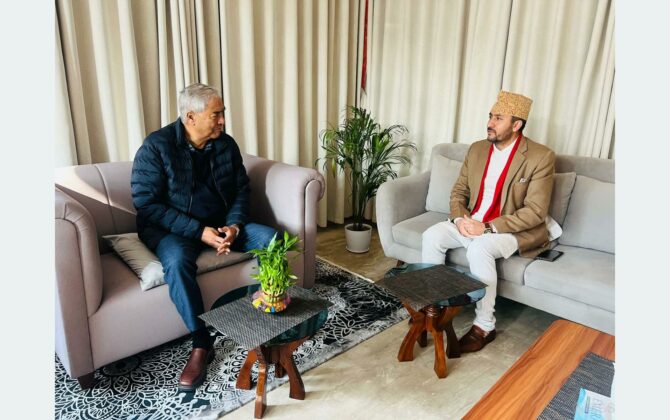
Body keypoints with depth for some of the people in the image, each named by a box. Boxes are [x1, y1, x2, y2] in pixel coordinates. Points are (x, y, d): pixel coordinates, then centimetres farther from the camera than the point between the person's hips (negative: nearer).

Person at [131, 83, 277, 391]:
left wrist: (234, 225, -16)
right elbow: (147, 204, -17)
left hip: (221, 223, 4)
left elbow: (241, 190, 5)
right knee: (177, 261, -37)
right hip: (170, 227, -4)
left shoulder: (226, 144, 0)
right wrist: (198, 231, -25)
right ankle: (202, 344, -20)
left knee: (271, 238, -17)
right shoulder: (156, 146, -14)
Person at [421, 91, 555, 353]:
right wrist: (460, 218, -13)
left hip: (513, 231, -5)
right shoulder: (477, 149, 5)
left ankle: (484, 327, -18)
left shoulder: (541, 157, -13)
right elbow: (458, 192, 9)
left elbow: (536, 211, -17)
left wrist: (488, 227, -25)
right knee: (431, 236, -17)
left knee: (479, 248, -35)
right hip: (470, 223, 6)